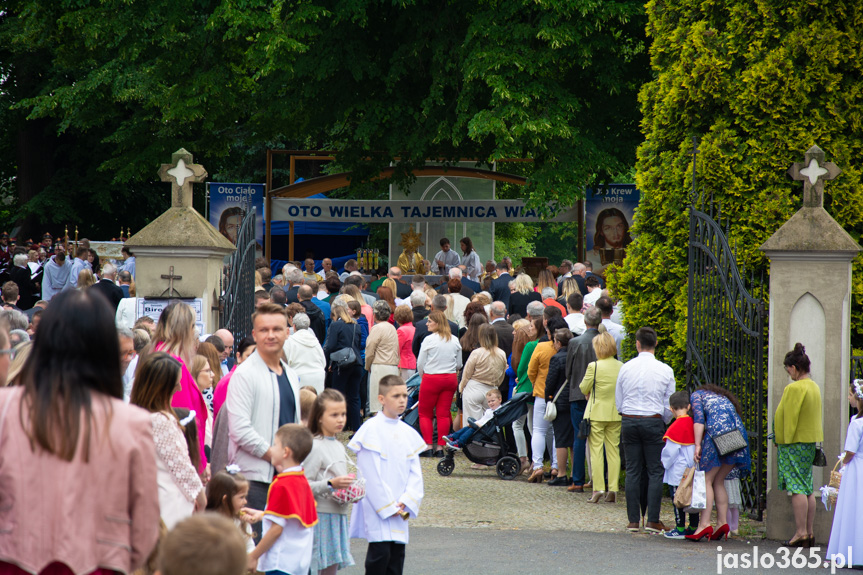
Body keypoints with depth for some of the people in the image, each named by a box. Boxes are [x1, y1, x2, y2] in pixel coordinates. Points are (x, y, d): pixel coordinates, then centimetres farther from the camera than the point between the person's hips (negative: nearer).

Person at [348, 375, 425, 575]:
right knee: (380, 552, -12)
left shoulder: (408, 433, 11)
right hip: (376, 508, -6)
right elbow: (371, 474, -11)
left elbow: (415, 472, 11)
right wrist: (387, 506, -13)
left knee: (397, 554, 6)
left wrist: (407, 501, -5)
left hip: (399, 510, 6)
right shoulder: (371, 429, -8)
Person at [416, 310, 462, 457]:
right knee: (444, 414, 8)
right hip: (451, 379, 5)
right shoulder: (455, 341, 3)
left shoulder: (429, 340, -12)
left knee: (425, 413, 6)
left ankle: (428, 446, -1)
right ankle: (440, 447, 5)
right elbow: (459, 364, 10)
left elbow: (420, 363, -5)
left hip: (432, 379, -5)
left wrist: (424, 376, 13)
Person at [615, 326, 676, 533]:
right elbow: (669, 406, 1)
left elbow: (618, 402, 8)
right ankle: (652, 520, -2)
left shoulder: (626, 368, 0)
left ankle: (633, 520, 6)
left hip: (629, 421, 2)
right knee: (656, 472, 3)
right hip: (654, 422, -2)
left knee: (633, 471, 7)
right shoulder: (665, 370, -5)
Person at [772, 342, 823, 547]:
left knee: (797, 488, -8)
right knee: (807, 488, 11)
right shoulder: (814, 387, 11)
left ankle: (801, 532, -10)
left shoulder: (794, 388, -17)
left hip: (795, 443, -9)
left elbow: (790, 418, -17)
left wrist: (785, 443, -9)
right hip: (810, 442, 9)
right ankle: (809, 530, 13)